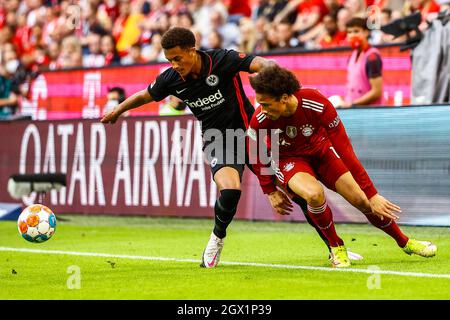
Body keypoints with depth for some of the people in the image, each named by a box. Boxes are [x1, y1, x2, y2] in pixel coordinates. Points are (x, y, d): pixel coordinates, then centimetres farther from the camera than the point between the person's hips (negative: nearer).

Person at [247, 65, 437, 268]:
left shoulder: (317, 105, -33)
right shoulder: (259, 121, -30)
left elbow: (345, 151, -28)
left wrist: (372, 195, -27)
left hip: (320, 150, 1)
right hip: (289, 159, -1)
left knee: (361, 200, -5)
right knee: (314, 194, -32)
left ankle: (404, 242, 21)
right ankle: (336, 247, -6)